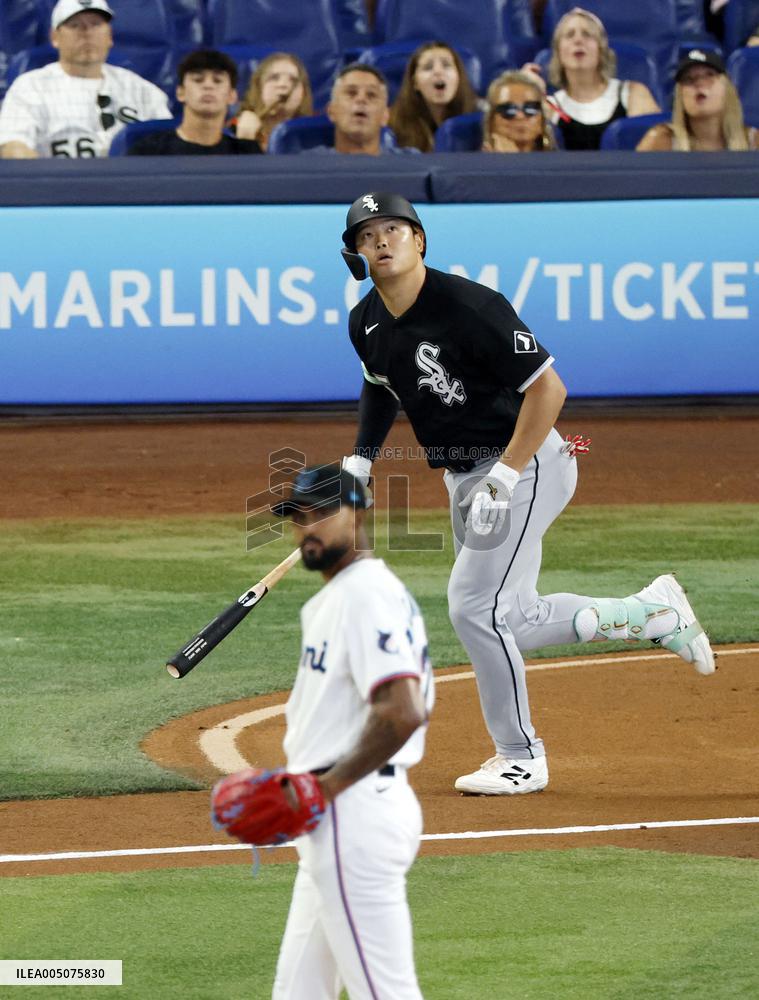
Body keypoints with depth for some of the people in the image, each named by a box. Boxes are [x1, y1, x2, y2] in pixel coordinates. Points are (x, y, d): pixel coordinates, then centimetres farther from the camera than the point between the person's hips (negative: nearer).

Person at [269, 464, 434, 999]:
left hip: (355, 814, -11)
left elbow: (402, 712, -26)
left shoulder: (368, 594, -14)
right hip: (331, 823, 11)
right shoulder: (332, 599, 19)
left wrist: (329, 786, -17)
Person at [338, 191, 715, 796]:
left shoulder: (467, 306, -23)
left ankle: (521, 758, 0)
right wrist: (361, 458, 9)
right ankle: (652, 614, 29)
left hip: (525, 465, -9)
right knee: (513, 621, 11)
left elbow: (548, 387, -23)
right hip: (463, 475, 9)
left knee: (475, 607, -14)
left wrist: (503, 480, -27)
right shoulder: (367, 324, 0)